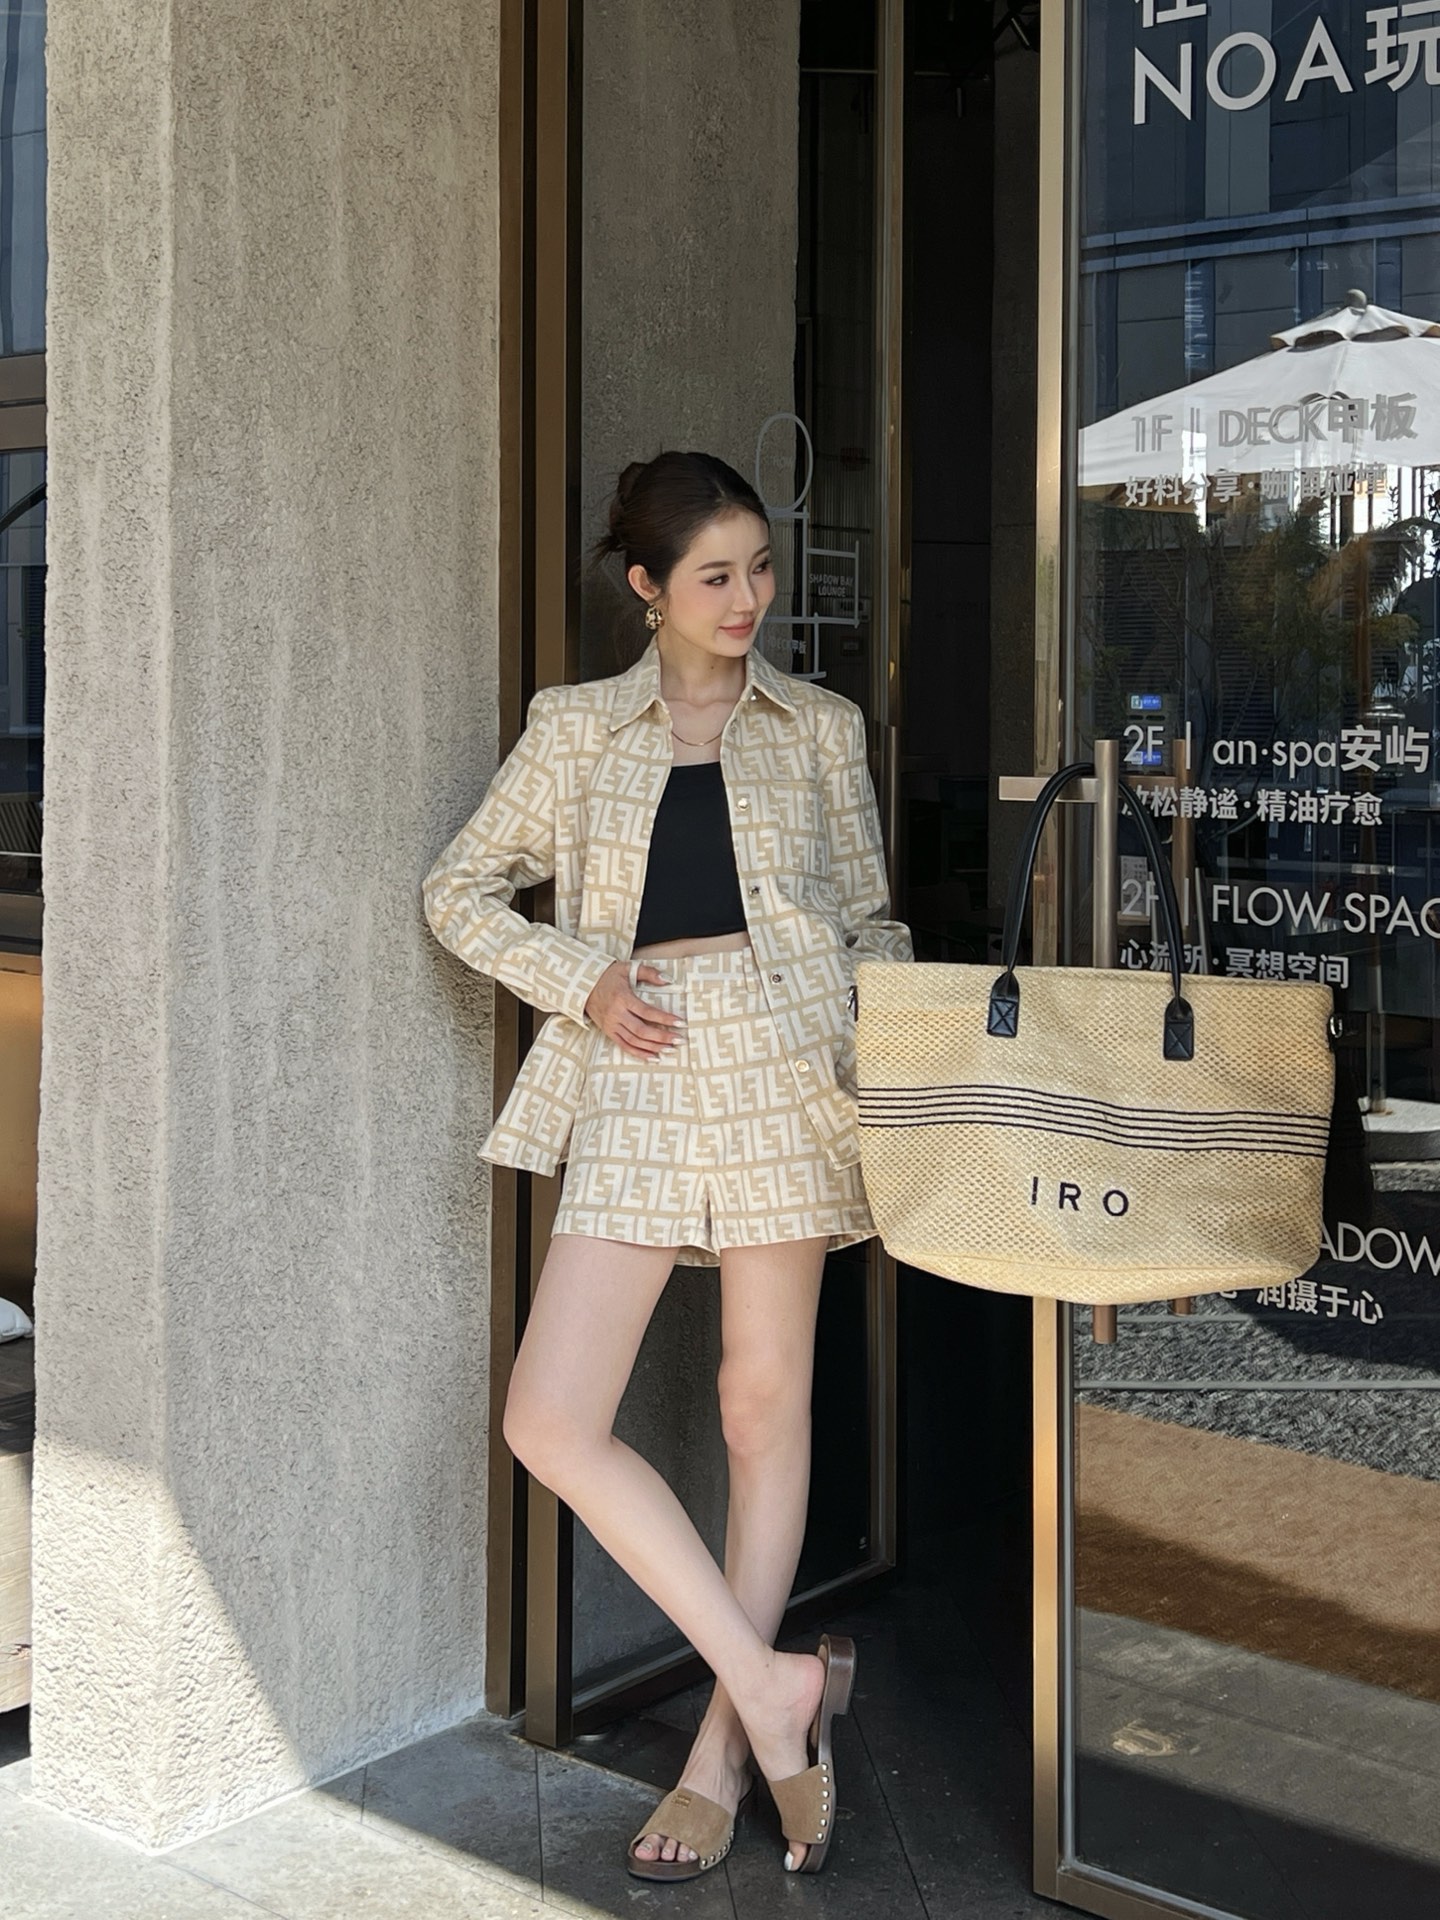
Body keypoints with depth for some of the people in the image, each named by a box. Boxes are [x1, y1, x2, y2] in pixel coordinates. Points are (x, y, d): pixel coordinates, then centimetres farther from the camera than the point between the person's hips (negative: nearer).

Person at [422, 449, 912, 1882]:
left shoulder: (820, 728, 11)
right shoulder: (577, 728, 10)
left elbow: (868, 918, 14)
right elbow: (460, 891, 13)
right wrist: (578, 976, -3)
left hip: (784, 1065, 0)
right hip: (637, 1079, 1)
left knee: (767, 1402, 4)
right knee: (550, 1418, -9)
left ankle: (724, 1746, 18)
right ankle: (772, 1684, 2)